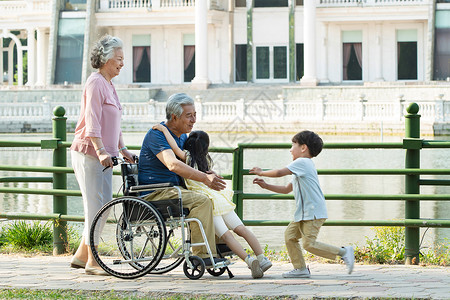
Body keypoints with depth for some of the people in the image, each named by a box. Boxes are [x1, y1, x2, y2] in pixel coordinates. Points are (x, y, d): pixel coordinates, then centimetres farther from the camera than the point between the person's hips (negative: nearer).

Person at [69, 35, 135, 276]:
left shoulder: (108, 85, 18)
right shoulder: (95, 83, -12)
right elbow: (92, 122, -21)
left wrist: (123, 150, 20)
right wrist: (101, 151, -30)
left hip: (103, 155, 10)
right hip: (89, 154, -10)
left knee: (103, 206, 11)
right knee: (96, 206, -7)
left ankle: (81, 256, 19)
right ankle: (92, 262, -2)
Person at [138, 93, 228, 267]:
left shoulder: (183, 136, 16)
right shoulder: (157, 134, -15)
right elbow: (173, 165, -30)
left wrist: (210, 176, 2)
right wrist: (205, 178, -31)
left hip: (173, 190, 10)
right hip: (154, 193, -10)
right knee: (201, 201, -27)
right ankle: (203, 255, -29)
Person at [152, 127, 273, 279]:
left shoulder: (188, 157, 0)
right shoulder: (207, 159, 15)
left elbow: (174, 147, -11)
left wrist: (164, 129, 1)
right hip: (220, 199, 5)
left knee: (226, 235, -12)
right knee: (242, 229, 4)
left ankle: (249, 260, -26)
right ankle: (262, 259, -4)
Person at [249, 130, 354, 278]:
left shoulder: (302, 162, -9)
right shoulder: (302, 167, 25)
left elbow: (279, 173, -15)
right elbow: (287, 189, 28)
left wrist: (261, 172, 1)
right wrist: (266, 186, 21)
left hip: (314, 213, -10)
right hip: (303, 213, 10)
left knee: (309, 243, -16)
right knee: (290, 235, 5)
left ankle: (343, 252, -10)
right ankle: (300, 269, 8)